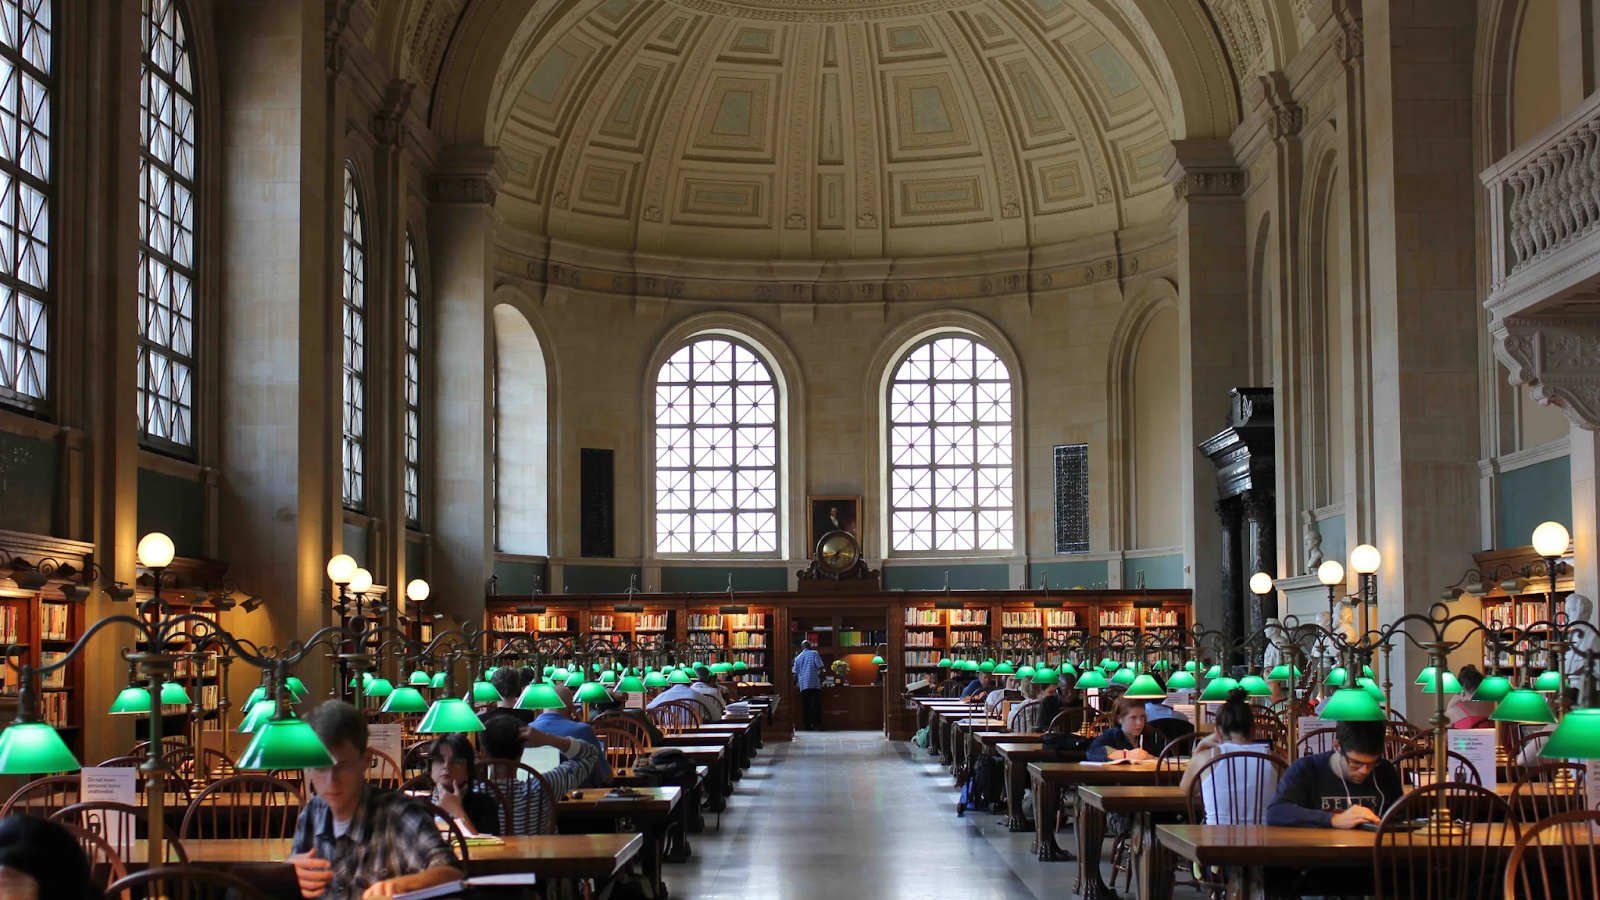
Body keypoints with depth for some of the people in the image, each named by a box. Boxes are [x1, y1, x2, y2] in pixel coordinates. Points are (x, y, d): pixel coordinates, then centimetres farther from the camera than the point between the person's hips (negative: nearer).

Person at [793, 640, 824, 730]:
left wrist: (796, 682, 35)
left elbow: (796, 673, 18)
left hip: (803, 684, 3)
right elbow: (820, 667, -5)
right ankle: (816, 725, -3)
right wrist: (819, 677, 10)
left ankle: (807, 726, 2)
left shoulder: (798, 657, 15)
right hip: (814, 683, -3)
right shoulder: (814, 653, 4)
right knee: (816, 705, 1)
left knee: (806, 706, 4)